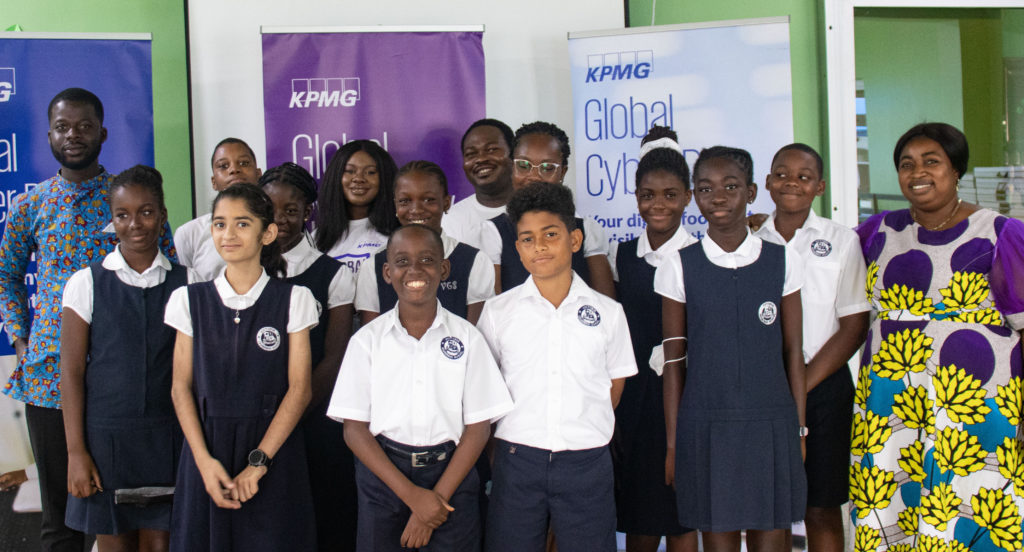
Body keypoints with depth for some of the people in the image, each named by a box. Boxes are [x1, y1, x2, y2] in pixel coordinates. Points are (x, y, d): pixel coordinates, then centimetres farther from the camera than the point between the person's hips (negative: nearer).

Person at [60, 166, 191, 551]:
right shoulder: (86, 283, 0)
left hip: (167, 434, 1)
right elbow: (72, 372, 0)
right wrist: (75, 451, -4)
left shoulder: (185, 283, 4)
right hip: (106, 433, -1)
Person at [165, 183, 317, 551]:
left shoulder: (293, 300, 1)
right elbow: (181, 387, 3)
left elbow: (299, 389, -5)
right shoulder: (190, 300, 6)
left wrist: (259, 461, -13)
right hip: (207, 449, 2)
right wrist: (204, 460, -9)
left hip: (273, 447, -1)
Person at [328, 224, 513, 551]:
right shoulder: (367, 340, 1)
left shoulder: (467, 338, 1)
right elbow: (354, 429, -3)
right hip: (382, 475, 0)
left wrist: (438, 496, -11)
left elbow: (478, 427, -1)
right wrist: (412, 495, -12)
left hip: (450, 475, 0)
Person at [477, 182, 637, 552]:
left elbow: (615, 383, 11)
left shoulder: (607, 313, 3)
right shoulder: (498, 311, 2)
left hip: (587, 464, 0)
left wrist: (586, 434, 4)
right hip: (517, 461, 0)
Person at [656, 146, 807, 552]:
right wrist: (672, 443, 3)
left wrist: (799, 429, 4)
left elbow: (793, 353, 7)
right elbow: (674, 362, 4)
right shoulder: (679, 268, 1)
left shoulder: (782, 261, 4)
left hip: (771, 426, 1)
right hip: (706, 427, -1)